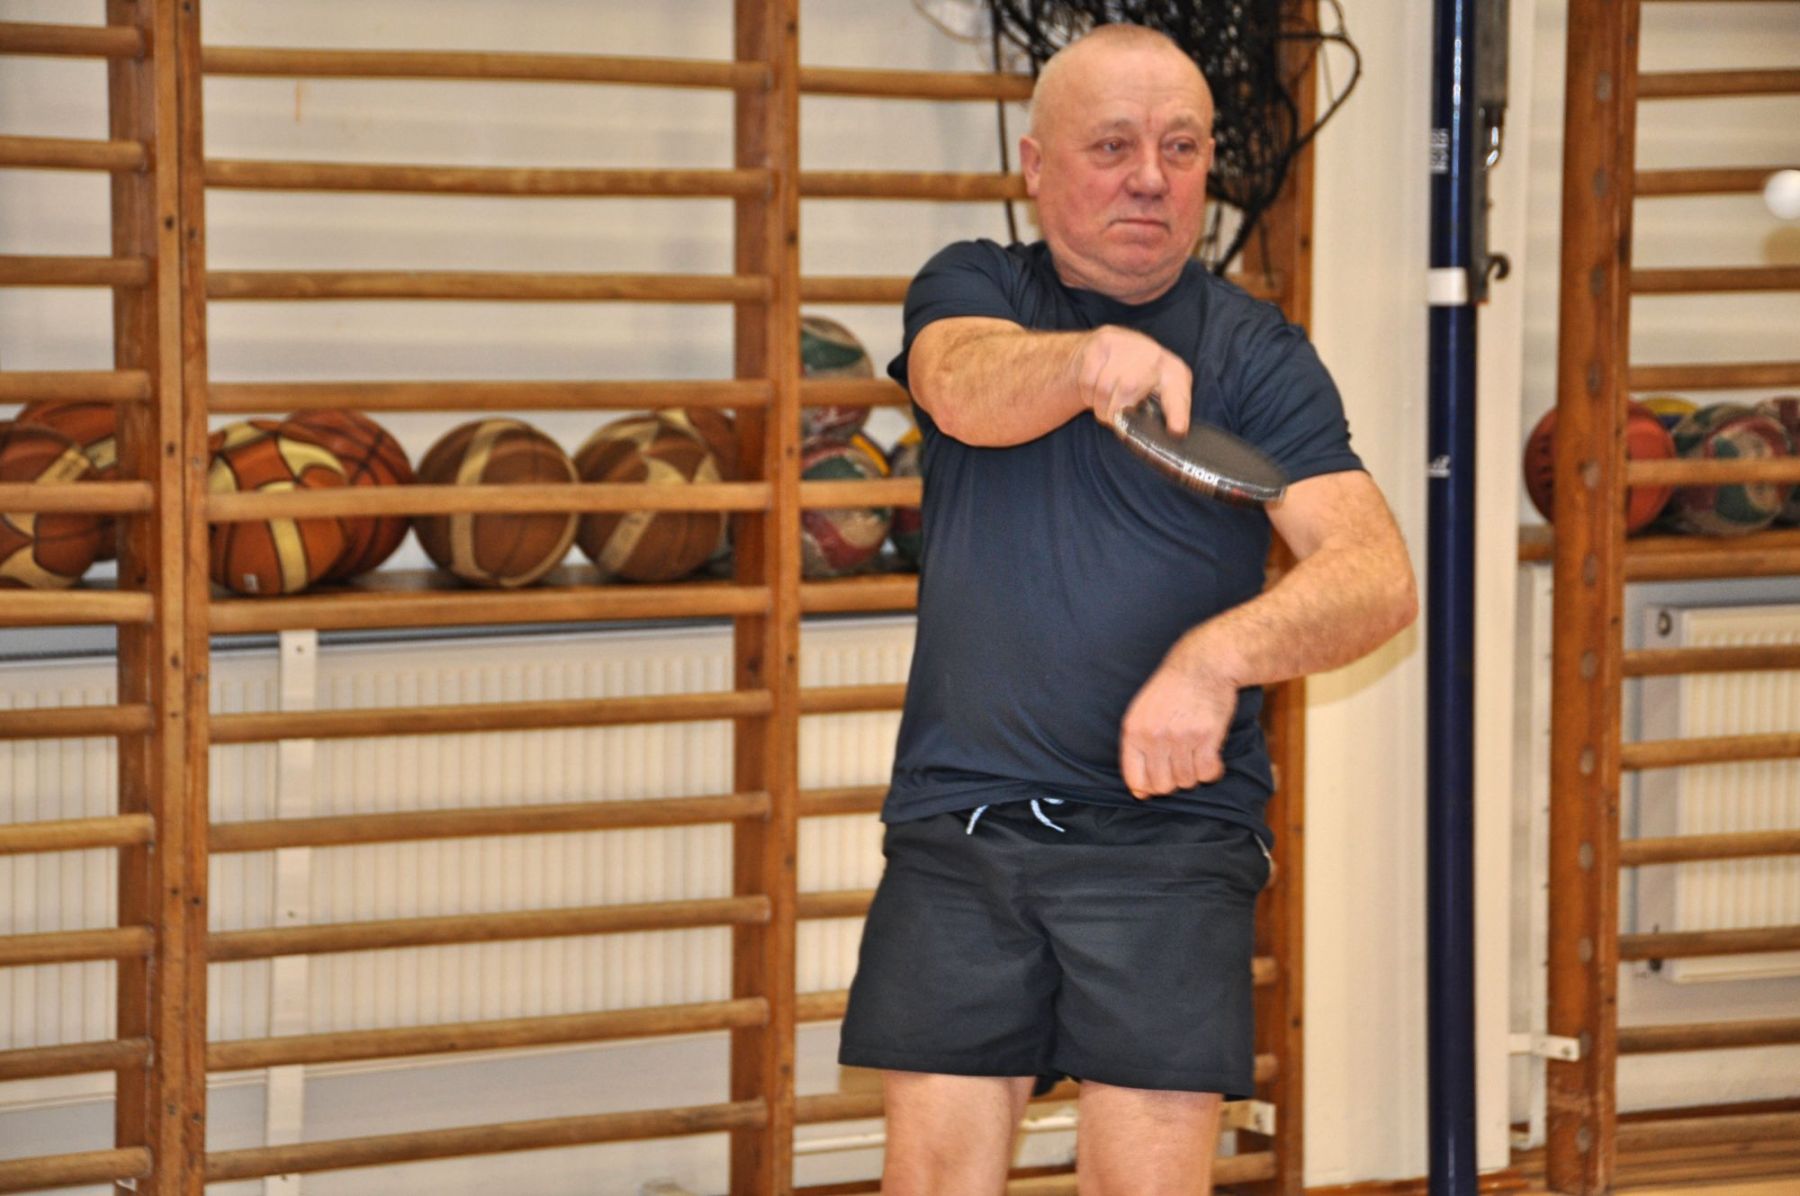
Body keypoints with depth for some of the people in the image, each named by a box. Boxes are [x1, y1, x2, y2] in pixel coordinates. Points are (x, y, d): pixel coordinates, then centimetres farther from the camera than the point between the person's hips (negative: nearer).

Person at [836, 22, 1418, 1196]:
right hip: (957, 826, 1)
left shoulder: (1255, 352, 3)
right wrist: (1095, 354, -39)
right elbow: (969, 393, -17)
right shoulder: (970, 290, 9)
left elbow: (1377, 575, -11)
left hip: (1167, 835, -1)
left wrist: (1217, 655, -30)